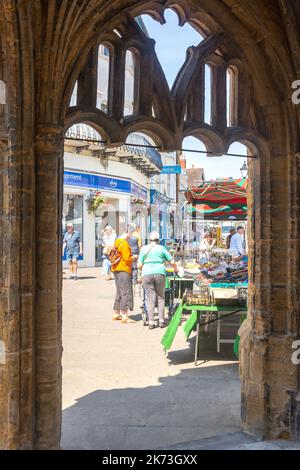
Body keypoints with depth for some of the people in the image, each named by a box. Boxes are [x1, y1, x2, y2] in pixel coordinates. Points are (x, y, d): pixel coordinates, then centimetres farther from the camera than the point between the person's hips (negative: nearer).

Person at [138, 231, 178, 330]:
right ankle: (161, 321, 10)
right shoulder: (161, 248, 8)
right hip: (159, 273, -1)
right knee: (160, 297, 10)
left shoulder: (144, 249, 12)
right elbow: (172, 262, 7)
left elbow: (139, 265, 9)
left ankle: (151, 322, 2)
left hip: (146, 274, 1)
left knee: (150, 299, 4)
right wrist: (175, 269, 26)